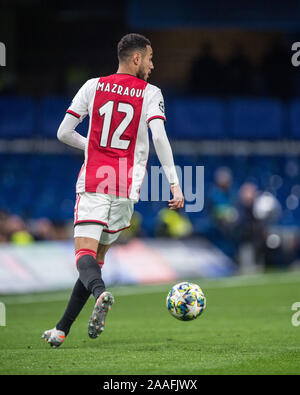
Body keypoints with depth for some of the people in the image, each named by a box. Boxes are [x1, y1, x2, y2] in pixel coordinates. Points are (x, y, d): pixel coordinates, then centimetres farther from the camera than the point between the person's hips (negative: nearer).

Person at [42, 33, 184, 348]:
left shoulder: (93, 86, 7)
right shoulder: (150, 94, 1)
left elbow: (63, 133, 7)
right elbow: (159, 137, -14)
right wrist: (174, 184, -14)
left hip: (92, 185, 0)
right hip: (126, 189, 1)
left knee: (85, 255, -10)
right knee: (97, 256, 13)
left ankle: (100, 293, -44)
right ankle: (62, 329, 11)